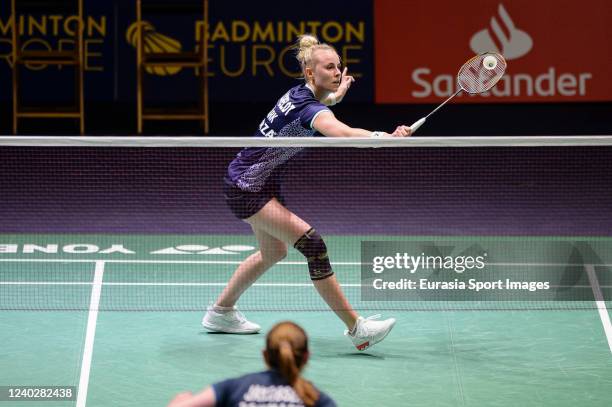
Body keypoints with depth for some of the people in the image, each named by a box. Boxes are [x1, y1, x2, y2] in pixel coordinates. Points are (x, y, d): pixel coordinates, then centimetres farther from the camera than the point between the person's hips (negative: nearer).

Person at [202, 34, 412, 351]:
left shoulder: (301, 93, 1)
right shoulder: (308, 107, -28)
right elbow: (342, 133, -51)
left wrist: (336, 95, 22)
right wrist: (385, 137, -64)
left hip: (262, 184, 11)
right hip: (246, 190, -11)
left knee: (273, 253, 27)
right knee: (312, 243, -22)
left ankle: (221, 312, 44)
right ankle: (356, 329, -24)